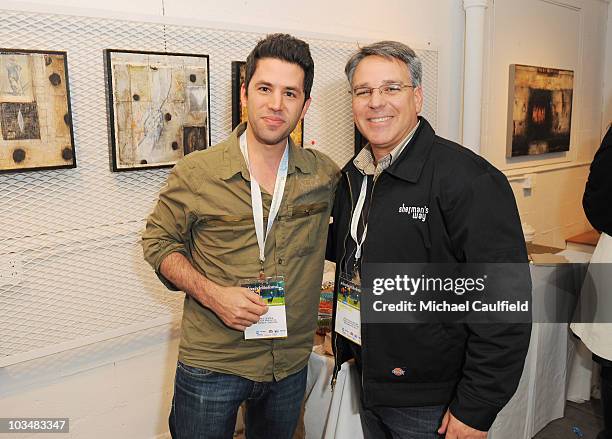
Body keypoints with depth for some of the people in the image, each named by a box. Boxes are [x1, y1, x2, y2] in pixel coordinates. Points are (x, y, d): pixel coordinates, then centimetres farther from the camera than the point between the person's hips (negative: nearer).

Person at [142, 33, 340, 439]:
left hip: (292, 364, 3)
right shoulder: (196, 173, -11)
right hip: (211, 365, -2)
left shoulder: (325, 176, -4)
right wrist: (210, 293, -16)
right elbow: (159, 241, -1)